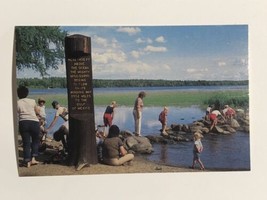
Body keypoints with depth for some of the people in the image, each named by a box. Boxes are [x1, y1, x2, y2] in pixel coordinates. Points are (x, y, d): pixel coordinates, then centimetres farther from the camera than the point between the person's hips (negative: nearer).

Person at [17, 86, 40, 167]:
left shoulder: (17, 103, 7)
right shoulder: (32, 101, 9)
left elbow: (16, 115, 2)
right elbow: (37, 113, 19)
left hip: (23, 123, 0)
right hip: (34, 122, 0)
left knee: (26, 142, 7)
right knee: (35, 140, 17)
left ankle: (27, 162, 4)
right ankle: (33, 158, 6)